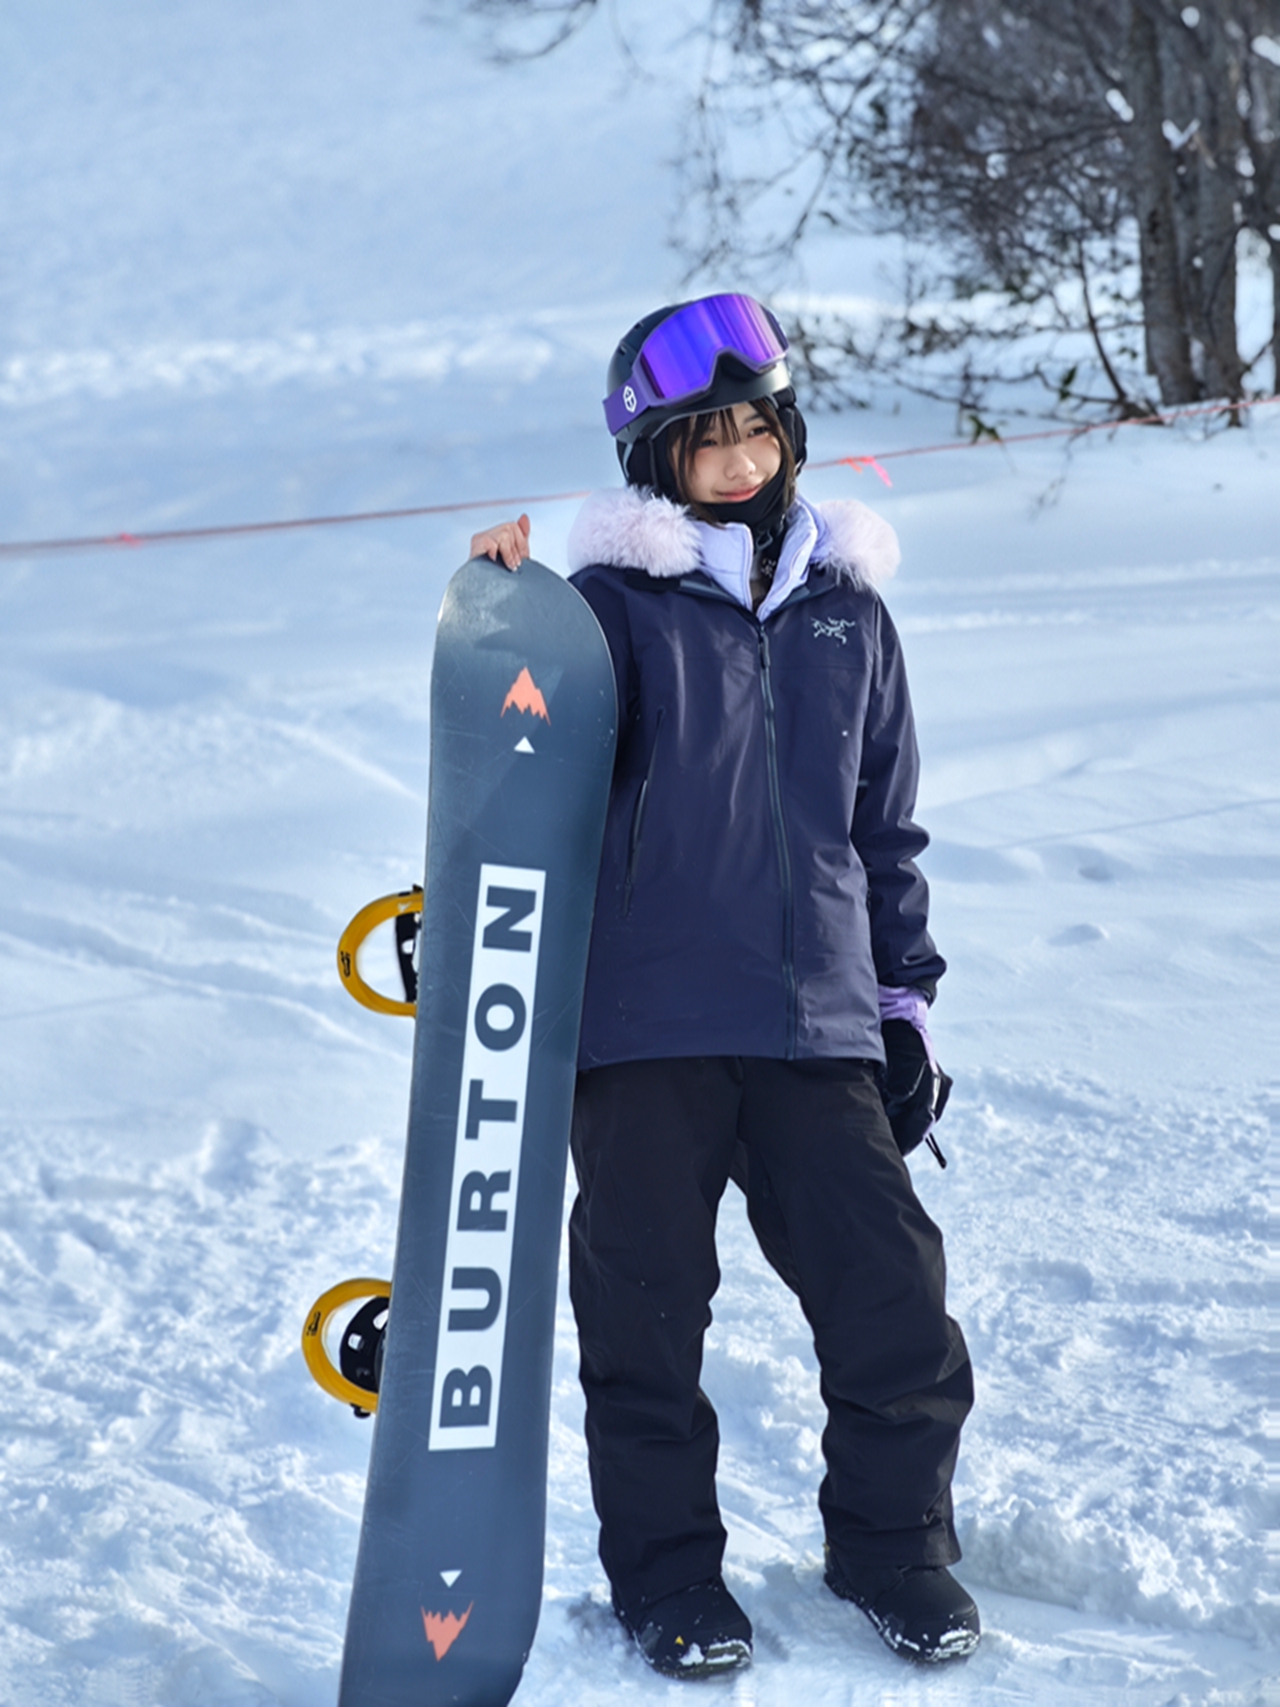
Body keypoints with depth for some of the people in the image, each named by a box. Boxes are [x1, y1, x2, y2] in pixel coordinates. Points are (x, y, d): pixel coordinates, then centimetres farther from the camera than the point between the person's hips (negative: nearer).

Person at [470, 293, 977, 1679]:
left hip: (818, 1023, 3)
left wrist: (904, 997, 17)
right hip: (646, 1020, -3)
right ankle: (666, 1568, 21)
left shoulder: (847, 611, 14)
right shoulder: (617, 604, 2)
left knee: (895, 1295, 0)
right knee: (646, 1311, 3)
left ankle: (891, 1542, 22)